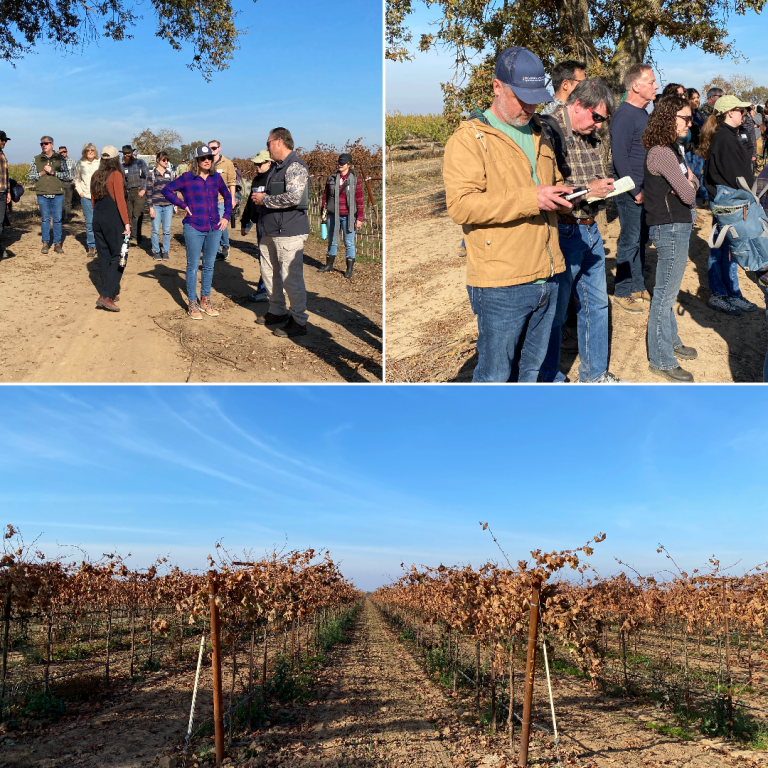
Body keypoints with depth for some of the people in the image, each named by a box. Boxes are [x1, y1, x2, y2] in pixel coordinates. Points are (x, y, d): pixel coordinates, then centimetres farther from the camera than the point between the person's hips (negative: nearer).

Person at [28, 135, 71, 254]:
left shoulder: (59, 158, 5)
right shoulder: (36, 159, 9)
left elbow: (67, 175, -1)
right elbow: (31, 176, 6)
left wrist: (53, 172, -11)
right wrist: (43, 172, -8)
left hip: (57, 194, -1)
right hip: (42, 195, 1)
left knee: (57, 219, 3)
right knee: (45, 219, 4)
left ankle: (57, 243, 11)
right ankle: (45, 243, 11)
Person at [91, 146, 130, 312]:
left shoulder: (95, 176, 10)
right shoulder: (116, 175, -10)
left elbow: (93, 200, 15)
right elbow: (120, 201, -15)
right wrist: (126, 223, -14)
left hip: (98, 219, 7)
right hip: (113, 219, -7)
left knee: (104, 257, 12)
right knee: (118, 257, -3)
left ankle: (113, 292, 20)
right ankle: (106, 296, -13)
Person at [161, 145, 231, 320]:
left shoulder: (216, 177, 6)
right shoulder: (187, 178, -5)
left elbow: (227, 196, 19)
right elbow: (166, 190, -1)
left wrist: (227, 216, 9)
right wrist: (183, 205, -7)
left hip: (214, 228, 4)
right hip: (194, 228, -4)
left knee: (209, 265, 12)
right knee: (193, 266, 1)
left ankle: (205, 300, 25)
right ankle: (192, 304, 10)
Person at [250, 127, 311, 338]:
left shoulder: (295, 166, -14)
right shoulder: (276, 167, 17)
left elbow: (293, 197, -26)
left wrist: (265, 199, -15)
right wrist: (260, 197, 5)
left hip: (289, 231, -10)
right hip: (271, 230, 10)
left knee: (291, 277, -6)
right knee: (269, 272, 18)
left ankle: (299, 322, 3)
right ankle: (277, 311, 32)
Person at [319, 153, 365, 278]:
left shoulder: (355, 181, -2)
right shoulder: (331, 178, 5)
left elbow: (360, 201, -2)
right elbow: (325, 196, 12)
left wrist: (359, 218, -4)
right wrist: (323, 212, 9)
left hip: (348, 216, -3)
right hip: (333, 215, 3)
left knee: (349, 243, 2)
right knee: (332, 241, 14)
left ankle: (349, 268, 11)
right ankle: (329, 265, 27)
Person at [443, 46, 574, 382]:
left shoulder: (538, 134, 18)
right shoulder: (469, 138, -6)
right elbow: (460, 204, -19)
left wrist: (560, 195, 7)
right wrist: (530, 199, -24)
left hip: (546, 276, 7)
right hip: (501, 283, -7)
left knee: (529, 369, 18)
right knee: (495, 374, 1)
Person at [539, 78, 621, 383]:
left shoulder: (590, 137, 12)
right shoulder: (548, 131, -16)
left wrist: (606, 184, 6)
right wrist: (587, 190, -21)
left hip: (590, 229, 9)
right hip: (563, 231, -9)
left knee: (596, 303, 17)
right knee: (555, 313, 3)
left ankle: (595, 373, 32)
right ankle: (550, 379, 19)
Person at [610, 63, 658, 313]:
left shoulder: (642, 113, 14)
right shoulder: (624, 115, -16)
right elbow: (619, 157, -20)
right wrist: (636, 191, -19)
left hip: (645, 191, 9)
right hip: (631, 194, -9)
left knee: (641, 240, 15)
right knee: (630, 242, -2)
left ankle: (638, 286, 26)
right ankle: (622, 293, 8)